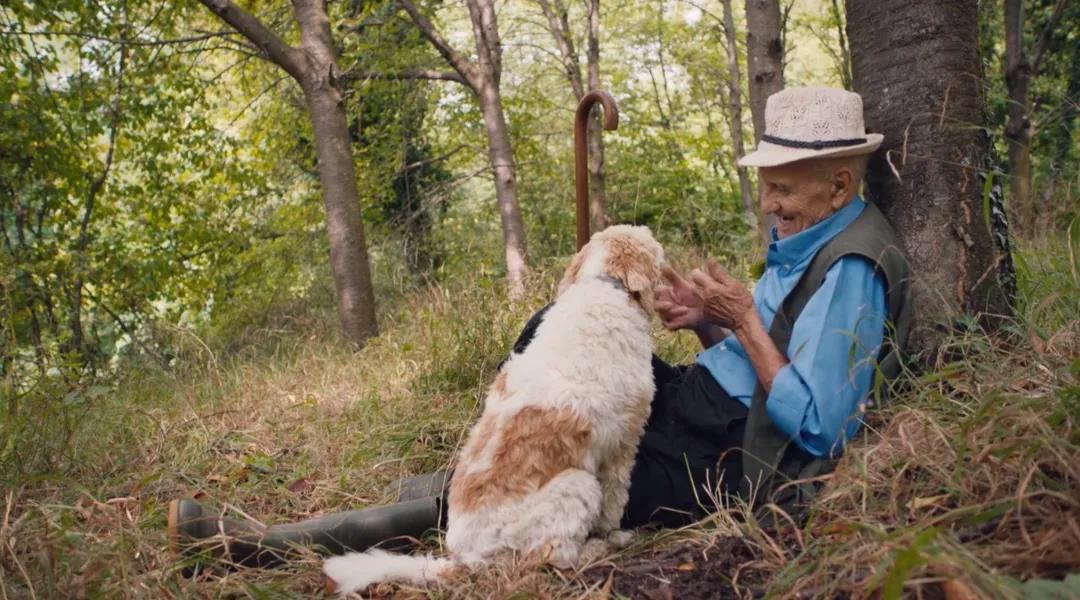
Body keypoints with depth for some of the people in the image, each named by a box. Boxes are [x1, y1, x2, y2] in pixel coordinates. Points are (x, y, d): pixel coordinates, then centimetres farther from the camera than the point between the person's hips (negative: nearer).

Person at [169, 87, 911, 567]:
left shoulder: (849, 272, -16)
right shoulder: (802, 240, 11)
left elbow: (814, 430, -22)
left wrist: (743, 321, -22)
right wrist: (705, 326, -5)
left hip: (724, 460, -9)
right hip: (699, 401, 9)